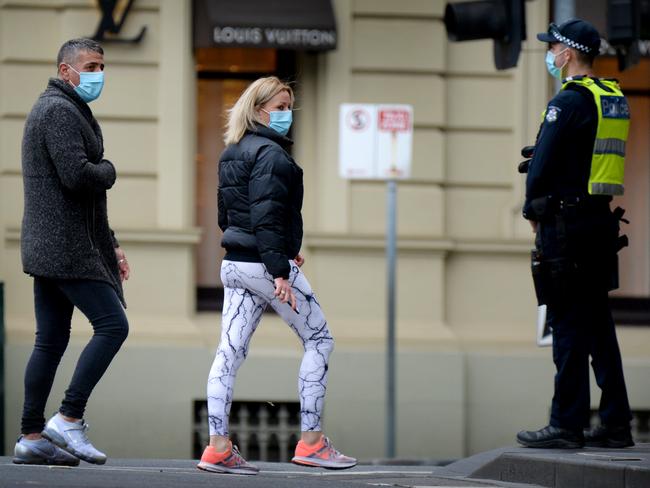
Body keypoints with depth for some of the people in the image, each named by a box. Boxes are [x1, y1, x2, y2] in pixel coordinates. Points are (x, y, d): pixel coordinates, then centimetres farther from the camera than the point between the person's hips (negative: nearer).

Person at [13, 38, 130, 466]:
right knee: (112, 324, -12)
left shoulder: (69, 110, 24)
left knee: (51, 341, 8)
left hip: (49, 248, 11)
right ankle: (69, 419, -14)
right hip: (66, 249, -11)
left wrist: (109, 243, 23)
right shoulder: (59, 111, -11)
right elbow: (78, 175, -24)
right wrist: (108, 170, -2)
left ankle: (31, 438, 7)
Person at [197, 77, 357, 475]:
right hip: (264, 265, -9)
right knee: (319, 339, 4)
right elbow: (267, 216, -21)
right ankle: (311, 441, 3)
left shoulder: (233, 154, 16)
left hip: (234, 263, 9)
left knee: (230, 353, 3)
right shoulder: (271, 154, -13)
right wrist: (280, 272, -23)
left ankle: (218, 447, -2)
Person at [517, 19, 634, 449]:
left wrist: (534, 210, 2)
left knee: (568, 324, -6)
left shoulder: (569, 100, -13)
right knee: (598, 323, 11)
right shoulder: (616, 99, 13)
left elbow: (542, 162, -13)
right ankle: (616, 424, 11)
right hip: (602, 220, 8)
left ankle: (567, 425, -5)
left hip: (566, 225, -8)